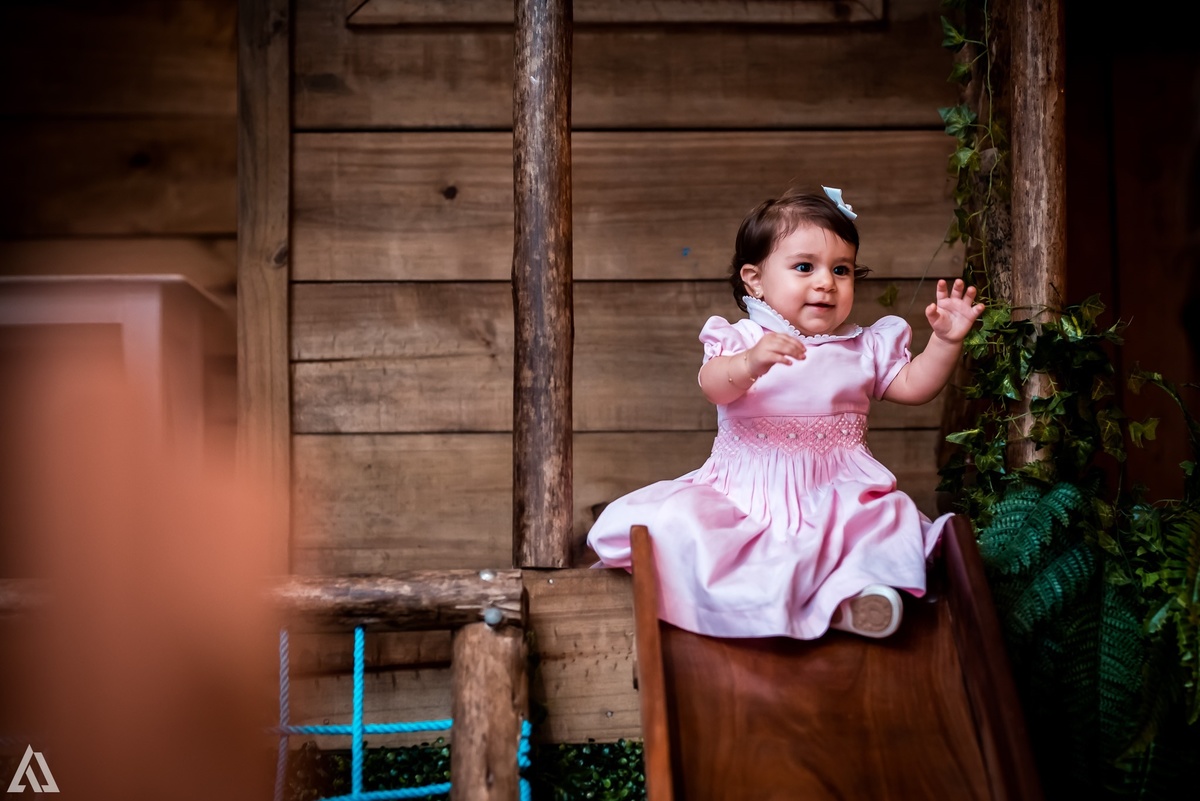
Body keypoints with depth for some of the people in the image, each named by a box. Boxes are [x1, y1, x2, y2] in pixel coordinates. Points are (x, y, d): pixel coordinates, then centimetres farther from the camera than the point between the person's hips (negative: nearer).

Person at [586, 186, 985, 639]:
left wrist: (946, 342, -8)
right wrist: (750, 363, -43)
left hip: (834, 493, 2)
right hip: (745, 492, -1)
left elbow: (914, 386, 9)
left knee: (888, 518, -28)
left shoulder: (863, 348, 12)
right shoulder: (741, 340, -1)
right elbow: (714, 387, -21)